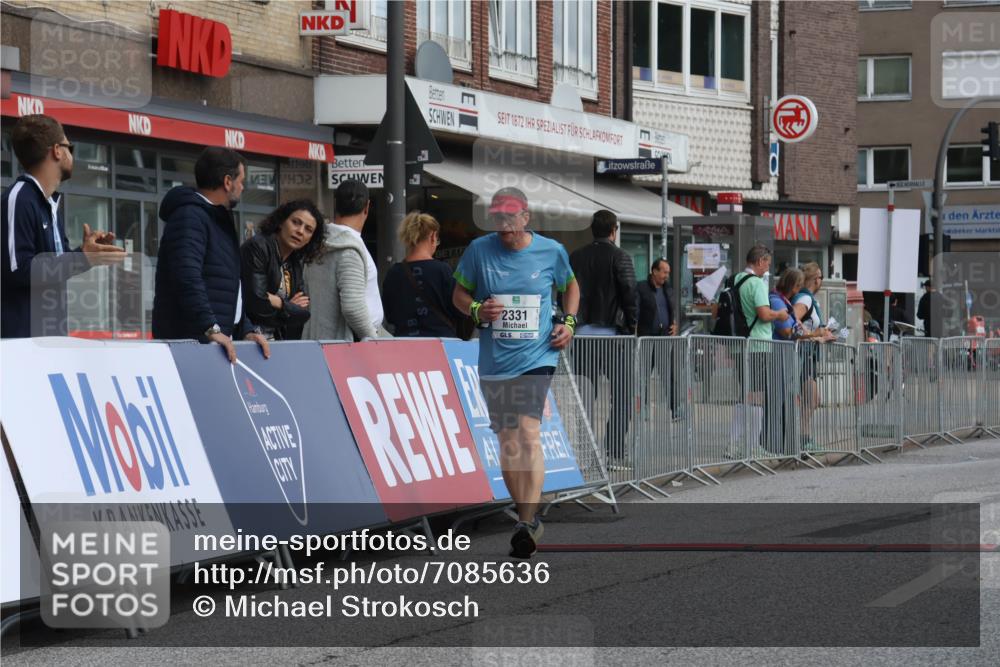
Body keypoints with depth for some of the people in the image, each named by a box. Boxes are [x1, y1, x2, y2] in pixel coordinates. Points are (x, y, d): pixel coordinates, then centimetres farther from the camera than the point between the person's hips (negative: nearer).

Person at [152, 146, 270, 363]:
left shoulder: (219, 220, 24)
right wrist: (211, 329, -29)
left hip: (218, 341, 9)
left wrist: (246, 330, 14)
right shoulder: (189, 216, -9)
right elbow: (187, 278, -23)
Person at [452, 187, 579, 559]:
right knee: (508, 443, 10)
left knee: (528, 435, -19)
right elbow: (459, 294, 10)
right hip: (494, 363, 3)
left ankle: (527, 524, -24)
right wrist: (477, 310, -11)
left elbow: (570, 286, 20)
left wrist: (568, 322, 4)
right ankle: (527, 517, 25)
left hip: (537, 357, -3)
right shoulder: (479, 250, 0)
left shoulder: (551, 251, 1)